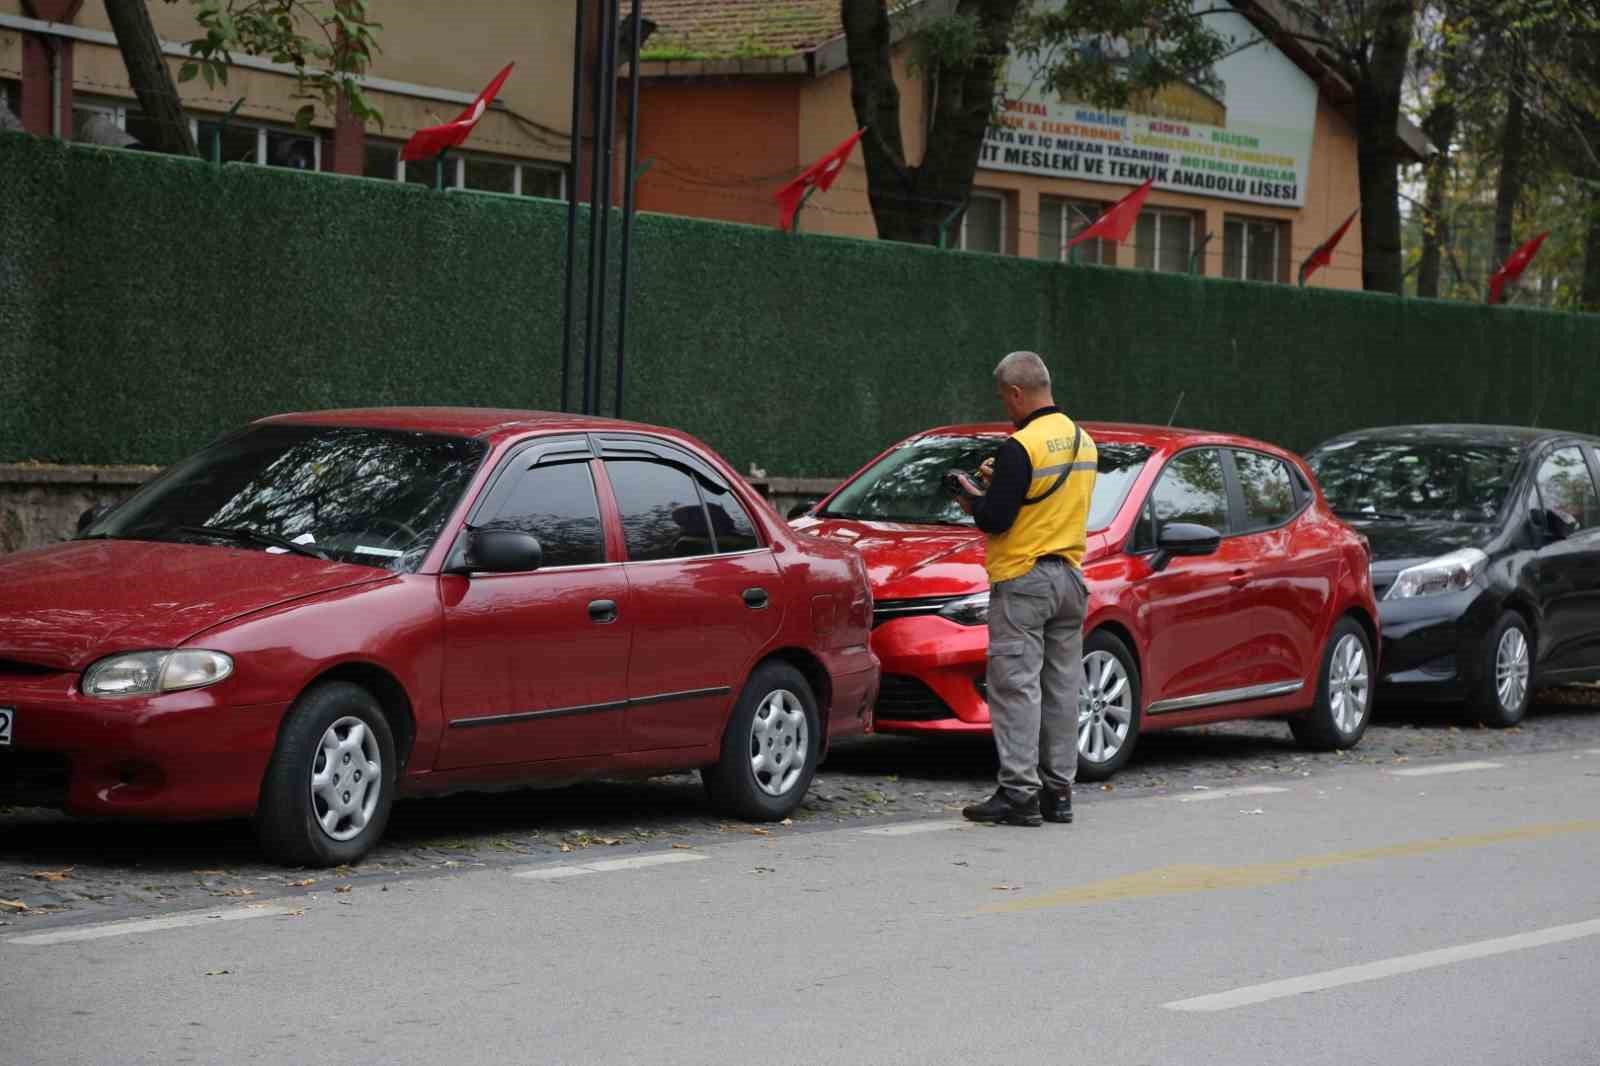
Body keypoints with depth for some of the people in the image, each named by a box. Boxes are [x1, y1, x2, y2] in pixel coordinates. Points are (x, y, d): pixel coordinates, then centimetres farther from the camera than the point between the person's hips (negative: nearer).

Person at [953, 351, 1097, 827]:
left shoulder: (1021, 447, -16)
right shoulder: (1082, 442, 10)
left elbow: (996, 519, -18)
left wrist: (972, 501, 3)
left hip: (1021, 580, -8)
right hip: (1069, 580, 8)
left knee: (1016, 687, -6)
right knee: (1061, 688, 11)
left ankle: (1019, 792, -8)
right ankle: (1058, 791, 14)